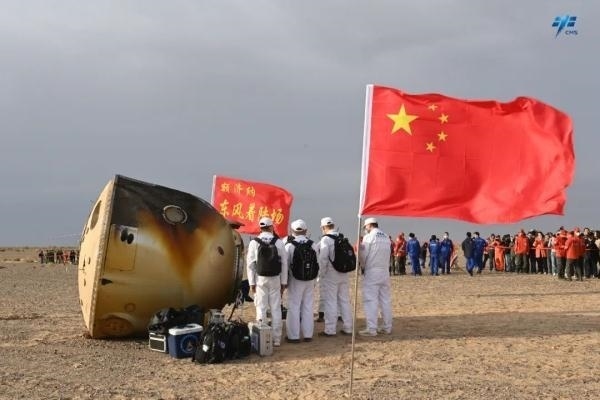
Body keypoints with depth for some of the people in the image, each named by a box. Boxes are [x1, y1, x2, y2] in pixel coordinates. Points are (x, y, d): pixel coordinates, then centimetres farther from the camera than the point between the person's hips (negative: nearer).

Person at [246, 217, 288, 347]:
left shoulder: (254, 242, -4)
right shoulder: (278, 242, -3)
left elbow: (250, 264, -3)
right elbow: (284, 263, 0)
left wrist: (252, 282, 3)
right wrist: (284, 282, 8)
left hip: (260, 279, 0)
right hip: (275, 279, 1)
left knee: (261, 308, 5)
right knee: (276, 309, 7)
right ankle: (276, 339, 12)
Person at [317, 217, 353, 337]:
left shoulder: (326, 239, -13)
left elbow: (323, 259, -17)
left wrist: (321, 274, -8)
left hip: (330, 274, -6)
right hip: (343, 274, 6)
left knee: (330, 302, 0)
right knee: (345, 301, 12)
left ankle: (330, 329, 4)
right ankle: (347, 328, 18)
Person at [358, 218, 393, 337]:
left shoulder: (368, 237, -9)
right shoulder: (386, 238, 8)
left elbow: (363, 256, -6)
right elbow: (387, 254, 7)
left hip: (372, 272, -6)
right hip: (385, 272, 6)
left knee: (370, 300, -3)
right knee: (385, 300, 11)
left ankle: (371, 329, -5)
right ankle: (387, 327, 16)